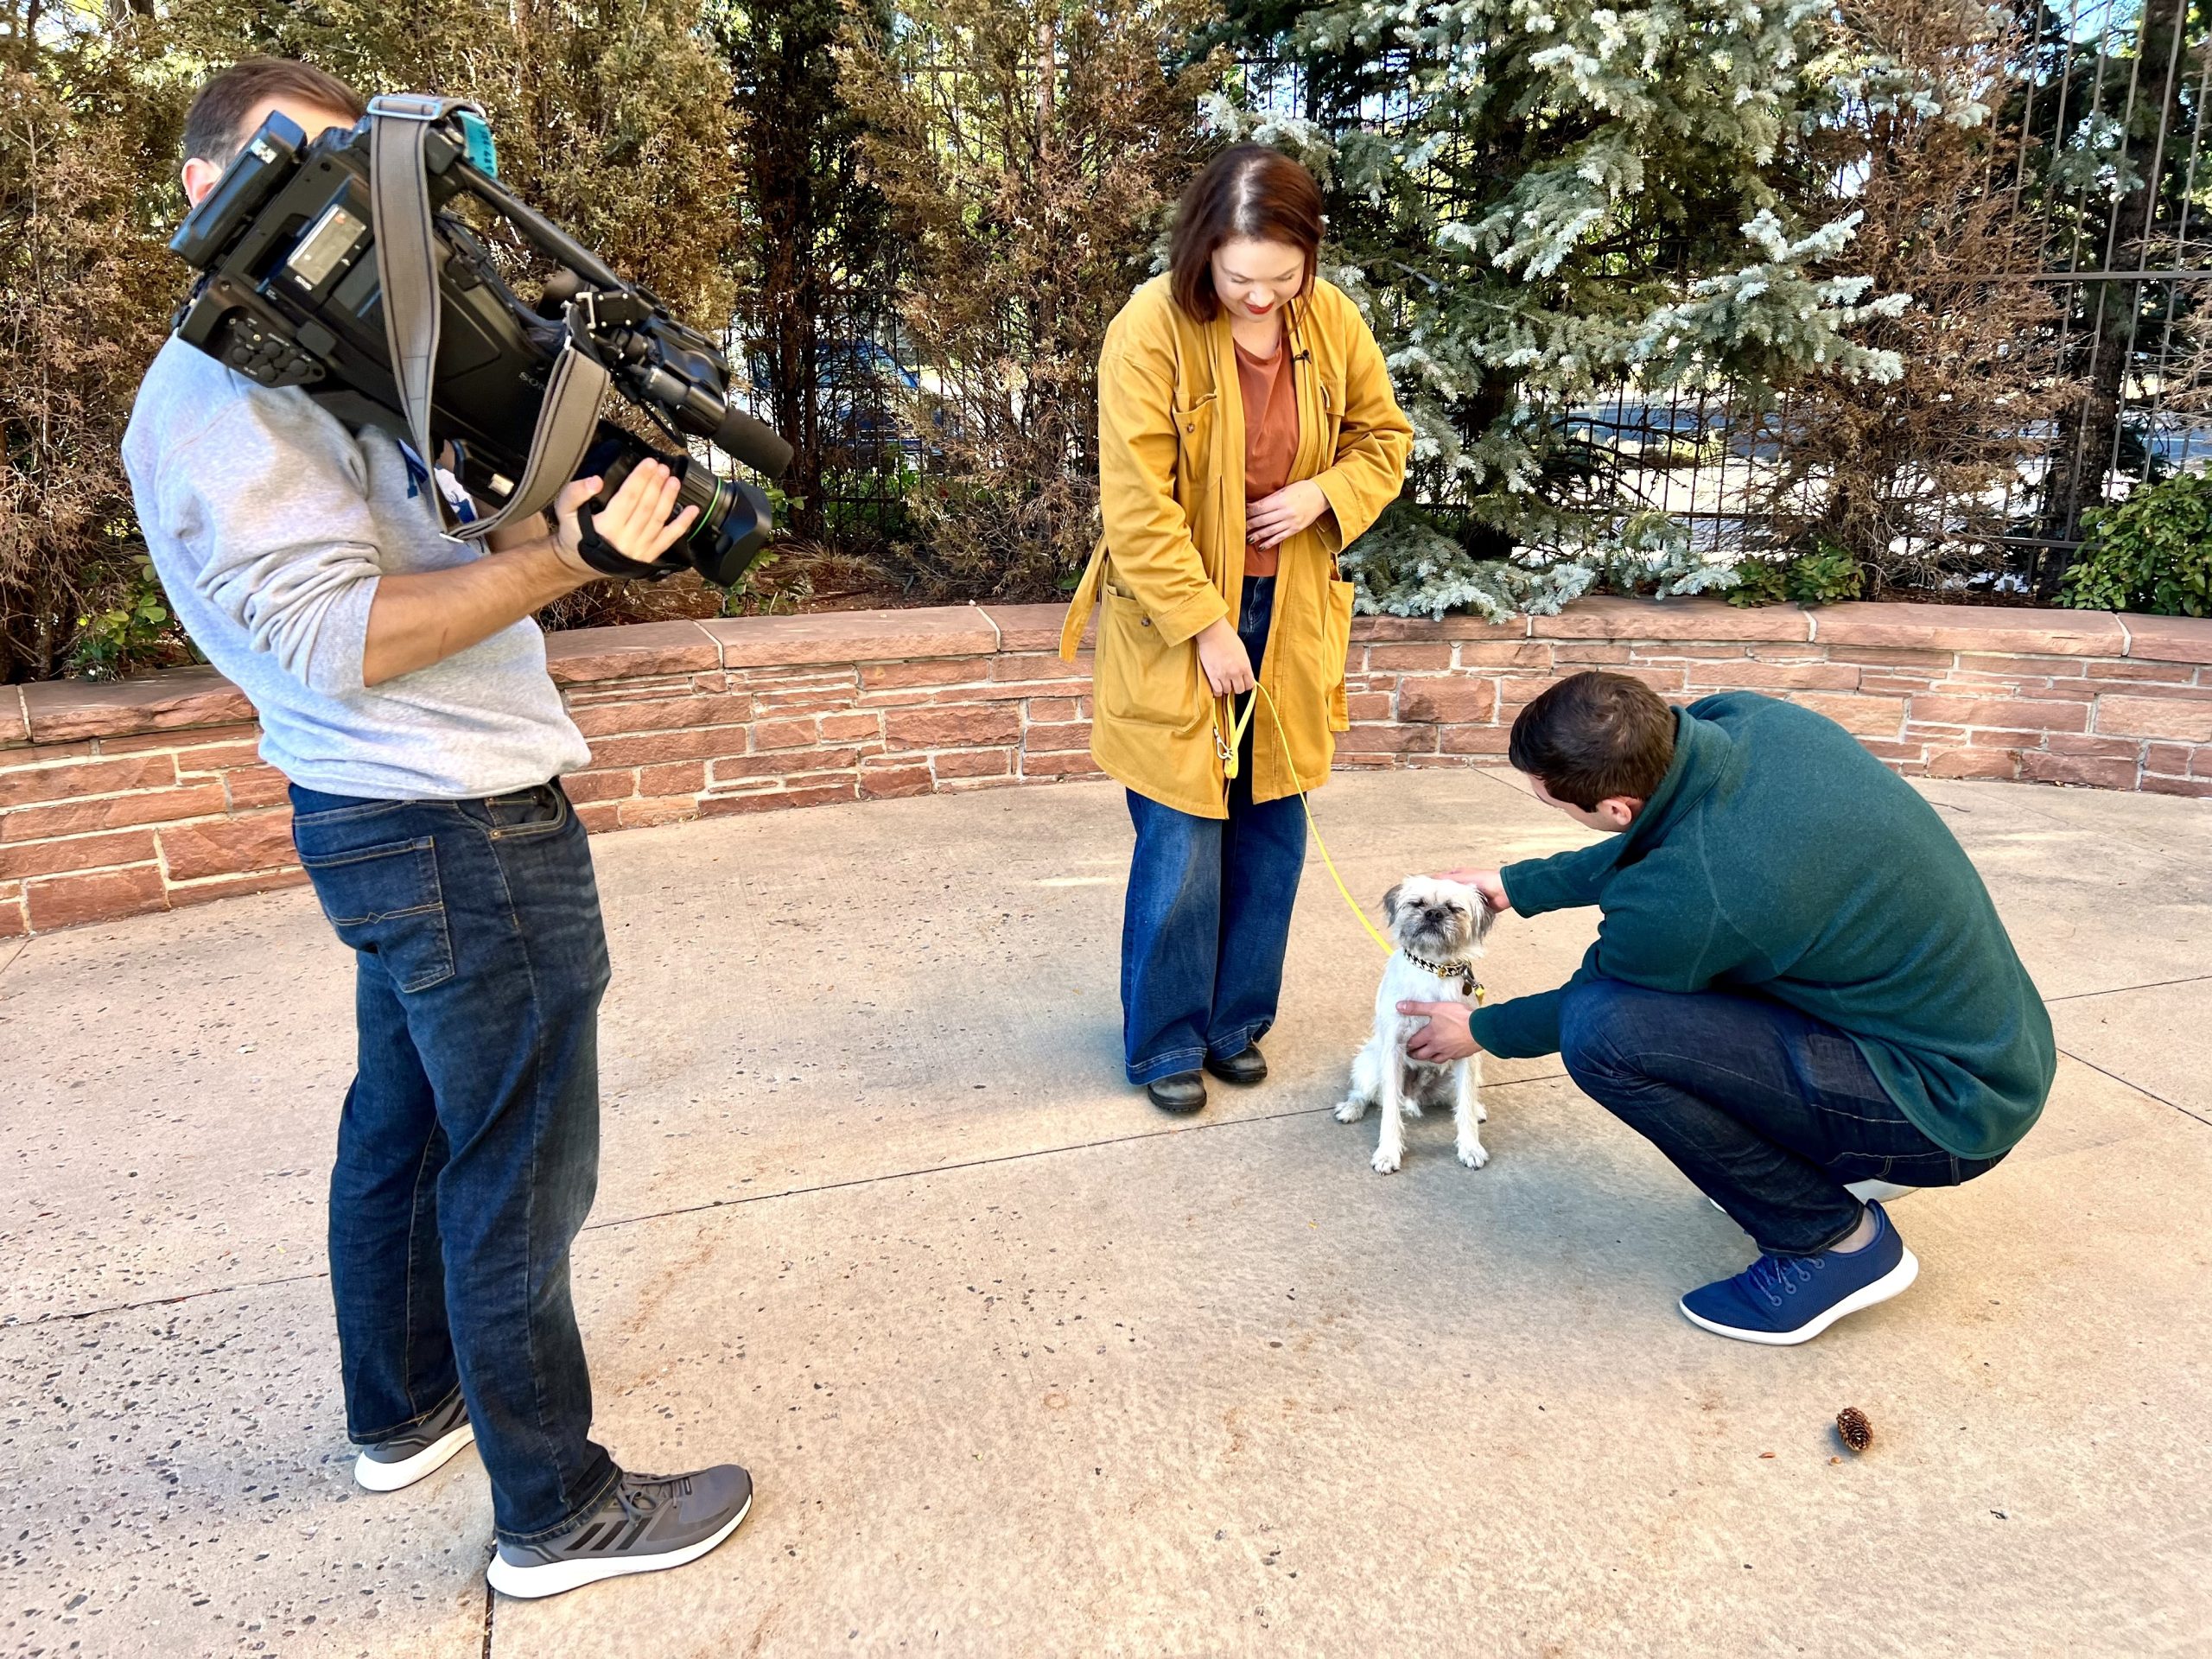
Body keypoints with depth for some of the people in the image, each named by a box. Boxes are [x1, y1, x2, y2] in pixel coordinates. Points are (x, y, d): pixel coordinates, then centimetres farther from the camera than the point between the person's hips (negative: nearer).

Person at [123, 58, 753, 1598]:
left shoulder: (323, 372, 16)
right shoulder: (217, 400, -14)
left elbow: (418, 559, 14)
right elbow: (334, 634, -22)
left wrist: (553, 516, -1)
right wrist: (561, 563, -30)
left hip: (399, 819, 10)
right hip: (463, 833, -10)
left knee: (405, 1126, 21)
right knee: (520, 1177, -1)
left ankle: (404, 1409, 40)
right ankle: (557, 1513, 14)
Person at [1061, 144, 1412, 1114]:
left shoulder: (1331, 322, -1)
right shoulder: (1154, 328, -16)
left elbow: (1384, 439, 12)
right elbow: (1136, 507, -17)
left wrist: (1324, 495, -9)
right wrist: (1206, 626, -17)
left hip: (1288, 617, 5)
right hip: (1176, 623, -4)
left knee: (1273, 833, 11)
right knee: (1181, 843, 0)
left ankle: (1237, 1022, 29)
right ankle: (1164, 1045, 19)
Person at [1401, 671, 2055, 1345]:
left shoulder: (1685, 897, -30)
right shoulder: (1746, 716, -10)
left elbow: (1593, 1011, -6)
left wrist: (1481, 1031, 12)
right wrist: (1517, 885, 19)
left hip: (1955, 1108, -9)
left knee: (1602, 1030, -23)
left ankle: (1834, 1239, -3)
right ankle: (1841, 1160, 22)